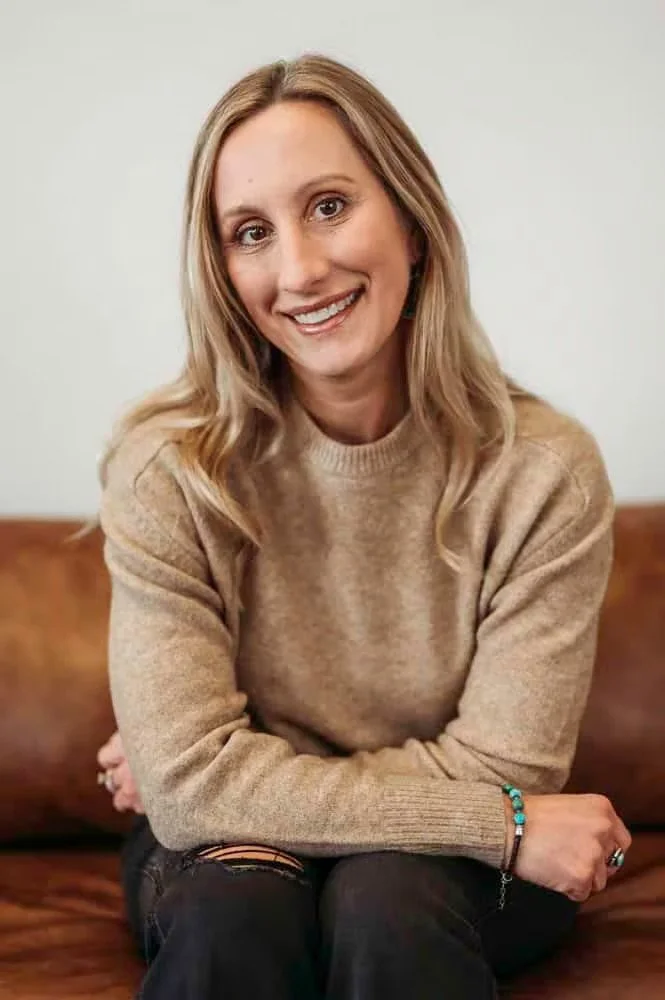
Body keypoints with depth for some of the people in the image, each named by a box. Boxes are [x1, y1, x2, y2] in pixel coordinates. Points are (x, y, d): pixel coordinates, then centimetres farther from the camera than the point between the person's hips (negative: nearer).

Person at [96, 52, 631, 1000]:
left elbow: (502, 765, -16)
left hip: (457, 883, 1)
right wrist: (505, 825, -21)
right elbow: (189, 785, -22)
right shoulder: (167, 470, -16)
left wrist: (250, 783, -14)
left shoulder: (545, 470, -16)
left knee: (388, 897, -31)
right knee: (236, 904, -32)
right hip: (222, 863, 0)